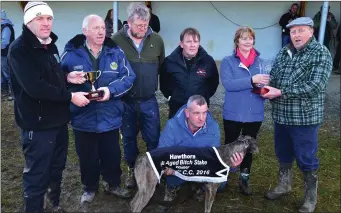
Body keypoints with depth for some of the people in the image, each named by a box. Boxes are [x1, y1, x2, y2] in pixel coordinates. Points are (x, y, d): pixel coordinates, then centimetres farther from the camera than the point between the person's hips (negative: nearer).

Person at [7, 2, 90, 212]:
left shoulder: (50, 45, 9)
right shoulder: (19, 49, -17)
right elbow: (35, 87, -28)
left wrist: (67, 77, 0)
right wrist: (70, 96, -21)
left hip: (58, 120, 8)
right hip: (37, 125, -8)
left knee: (57, 168, 22)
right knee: (37, 176, 4)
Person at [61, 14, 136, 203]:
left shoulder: (115, 52, 0)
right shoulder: (71, 53, -5)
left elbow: (128, 77, -5)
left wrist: (111, 90, -21)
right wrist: (74, 94, -21)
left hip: (110, 117, 1)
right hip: (83, 118, -1)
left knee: (112, 155, 15)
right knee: (87, 157, 14)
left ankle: (113, 184, 38)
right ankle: (90, 188, 37)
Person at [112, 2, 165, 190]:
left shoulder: (156, 40, -2)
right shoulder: (116, 40, -9)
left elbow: (162, 67, 10)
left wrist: (152, 84, 9)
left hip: (149, 101, 1)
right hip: (125, 101, -1)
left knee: (153, 138, 7)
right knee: (129, 137, 14)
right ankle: (132, 170, 33)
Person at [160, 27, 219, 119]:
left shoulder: (208, 61, -4)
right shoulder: (170, 61, -5)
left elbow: (214, 82, 12)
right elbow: (163, 82, 11)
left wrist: (205, 96, 6)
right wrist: (169, 96, 7)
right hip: (176, 110, 0)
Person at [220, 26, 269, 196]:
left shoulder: (260, 61, 2)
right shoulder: (228, 61, -6)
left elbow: (265, 83, 6)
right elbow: (227, 84, -20)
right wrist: (252, 80, -28)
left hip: (254, 114, 3)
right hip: (233, 113, -3)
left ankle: (244, 179, 32)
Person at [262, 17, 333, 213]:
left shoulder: (321, 53, -8)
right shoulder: (284, 53, 9)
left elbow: (315, 85, -19)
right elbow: (273, 77, 13)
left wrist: (280, 92, -22)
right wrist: (267, 90, -11)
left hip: (305, 117, -5)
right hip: (281, 115, 6)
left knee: (306, 159, 6)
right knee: (283, 154, 19)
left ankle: (311, 197, 26)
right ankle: (284, 185, 40)